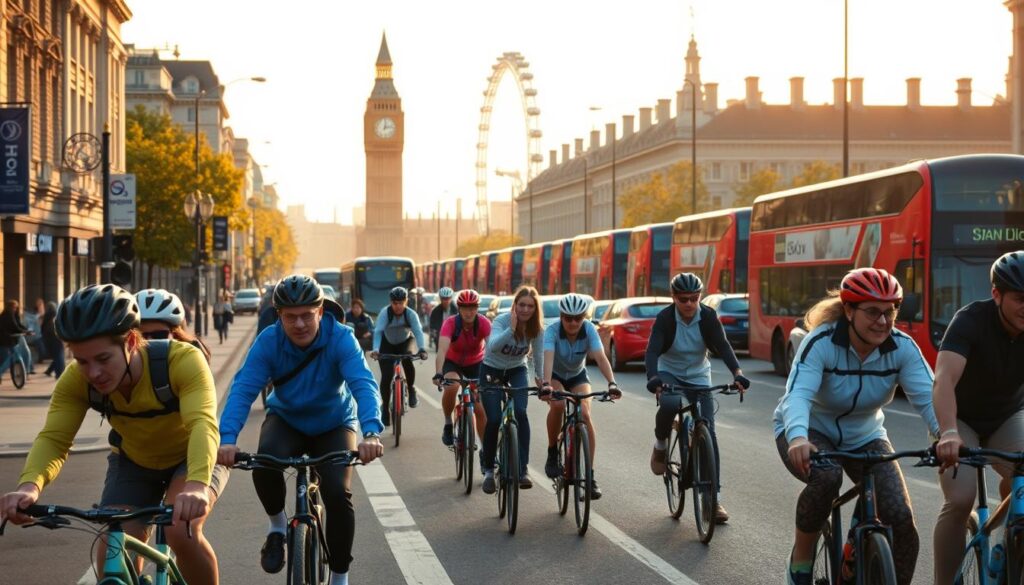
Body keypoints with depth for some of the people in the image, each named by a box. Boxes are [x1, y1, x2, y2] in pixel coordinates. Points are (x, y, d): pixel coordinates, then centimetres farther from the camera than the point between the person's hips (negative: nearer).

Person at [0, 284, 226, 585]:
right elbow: (53, 438, -31)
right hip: (132, 462, 3)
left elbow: (203, 424, -50)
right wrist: (29, 486, -53)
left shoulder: (182, 360, -37)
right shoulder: (76, 380, -26)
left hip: (192, 459, -3)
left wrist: (197, 486, -68)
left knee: (182, 533, -30)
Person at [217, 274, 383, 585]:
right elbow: (243, 389, -31)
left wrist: (371, 433, -57)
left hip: (333, 425, -1)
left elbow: (363, 385, -38)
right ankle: (277, 525, -2)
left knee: (338, 494, -22)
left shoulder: (341, 339, -26)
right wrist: (227, 438, -48)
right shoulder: (268, 341, -23)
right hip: (286, 419, 1)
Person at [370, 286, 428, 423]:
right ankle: (385, 409, 4)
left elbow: (418, 331, -37)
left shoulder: (411, 314, -25)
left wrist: (422, 349, -54)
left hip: (405, 342, 0)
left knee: (407, 360, -31)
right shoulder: (385, 312, -27)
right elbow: (378, 331, -38)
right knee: (386, 377, -11)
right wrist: (375, 349, -54)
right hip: (387, 344, 0)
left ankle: (411, 389, -7)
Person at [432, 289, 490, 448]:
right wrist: (438, 373, -56)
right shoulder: (450, 323, -28)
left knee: (480, 410, -5)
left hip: (475, 363, 1)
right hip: (453, 362, -1)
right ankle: (448, 424, -10)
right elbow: (442, 349, -41)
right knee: (451, 387, -34)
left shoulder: (484, 323, -26)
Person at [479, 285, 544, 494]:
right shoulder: (502, 321, -25)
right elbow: (493, 346, -42)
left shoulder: (536, 328, -15)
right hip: (492, 371, -2)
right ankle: (488, 471, 7)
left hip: (517, 371, 2)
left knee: (520, 412, -22)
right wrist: (512, 329, -52)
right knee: (494, 420, -13)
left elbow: (538, 354, -3)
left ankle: (522, 470, -18)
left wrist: (540, 378, 0)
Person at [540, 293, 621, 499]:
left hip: (578, 376, 1)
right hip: (555, 376, -1)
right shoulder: (552, 330, -28)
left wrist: (612, 383, -51)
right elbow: (548, 358, -43)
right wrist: (546, 385, -60)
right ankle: (552, 454, -11)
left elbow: (600, 357, -36)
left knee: (585, 414, -24)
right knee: (557, 404, -34)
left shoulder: (589, 330, -24)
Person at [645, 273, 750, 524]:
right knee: (669, 404, -37)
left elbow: (723, 347, -24)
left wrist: (737, 373, -43)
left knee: (708, 434, -8)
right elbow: (652, 351, -30)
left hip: (699, 377, 2)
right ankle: (660, 446, -5)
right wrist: (653, 378, -50)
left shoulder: (708, 317, -14)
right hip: (669, 374, -2)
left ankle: (715, 497, -5)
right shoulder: (665, 318, -19)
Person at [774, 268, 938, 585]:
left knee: (902, 517, -17)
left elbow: (928, 398, -26)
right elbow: (797, 394, -39)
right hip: (809, 431, -3)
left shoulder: (902, 348, -17)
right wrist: (798, 438, -60)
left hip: (864, 436, 3)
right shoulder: (821, 342, -27)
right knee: (826, 476, -37)